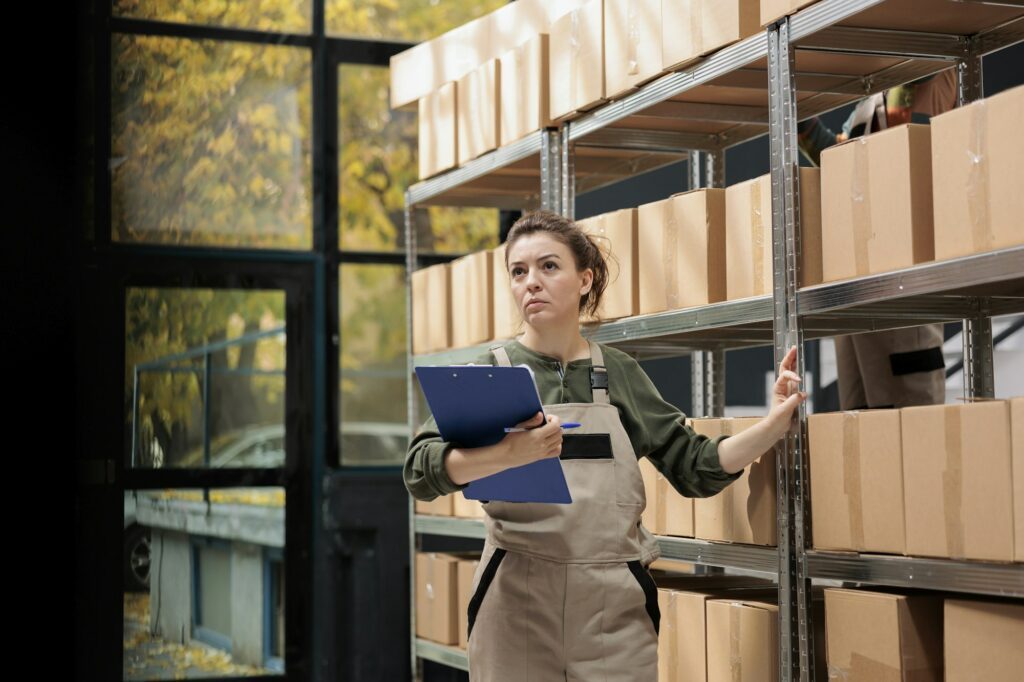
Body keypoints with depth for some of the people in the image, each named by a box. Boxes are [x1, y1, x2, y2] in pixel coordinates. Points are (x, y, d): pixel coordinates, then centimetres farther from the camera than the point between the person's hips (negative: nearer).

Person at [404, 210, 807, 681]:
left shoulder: (620, 375, 8)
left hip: (616, 611, 2)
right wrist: (507, 454, -32)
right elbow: (421, 471, -14)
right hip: (517, 607, -2)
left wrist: (774, 424, -4)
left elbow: (696, 469, 11)